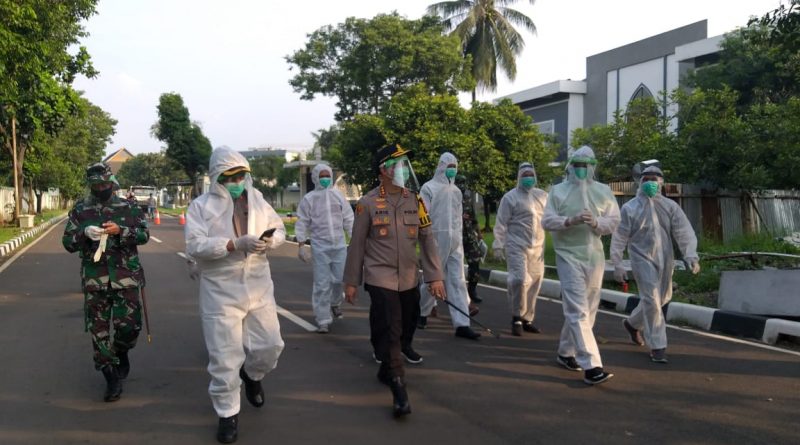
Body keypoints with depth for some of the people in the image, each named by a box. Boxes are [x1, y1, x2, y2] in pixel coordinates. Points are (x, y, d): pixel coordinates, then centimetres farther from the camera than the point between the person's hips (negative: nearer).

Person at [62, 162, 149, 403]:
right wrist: (85, 233, -17)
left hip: (126, 276, -1)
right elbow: (67, 243, 4)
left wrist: (120, 230, -19)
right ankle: (112, 378, 16)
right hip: (94, 279, 1)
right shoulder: (80, 210, 5)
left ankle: (122, 353, 30)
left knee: (129, 324, -4)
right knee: (98, 329, 4)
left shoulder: (128, 207, 3)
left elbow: (145, 234, -3)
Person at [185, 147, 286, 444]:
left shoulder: (258, 201, 9)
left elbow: (279, 229, 12)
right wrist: (235, 244, -26)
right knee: (225, 357, 1)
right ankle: (228, 413, 19)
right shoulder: (201, 206, -5)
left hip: (258, 287, 4)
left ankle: (251, 375, 41)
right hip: (221, 292, -4)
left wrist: (271, 240, -12)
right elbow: (195, 245, -15)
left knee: (270, 345, 8)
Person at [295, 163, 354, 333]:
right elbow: (302, 224, 1)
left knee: (340, 279, 7)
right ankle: (323, 320, 6)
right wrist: (301, 245, -5)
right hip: (320, 247, -2)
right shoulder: (309, 199, 0)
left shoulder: (338, 195, 8)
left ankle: (335, 303, 38)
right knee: (322, 284, -2)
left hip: (339, 245, 3)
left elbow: (348, 219, 11)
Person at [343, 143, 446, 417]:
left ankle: (387, 371, 39)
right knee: (389, 331, -8)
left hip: (409, 280, 5)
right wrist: (351, 282, 0)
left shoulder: (415, 201, 2)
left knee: (405, 328, 15)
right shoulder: (368, 203, -8)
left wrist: (435, 277, 0)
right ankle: (398, 388, 2)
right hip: (380, 279, -4)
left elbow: (427, 240, 4)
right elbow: (357, 244, -3)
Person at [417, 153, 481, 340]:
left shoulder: (456, 191, 16)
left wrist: (458, 238, 14)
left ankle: (461, 324, -3)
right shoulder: (429, 188, -3)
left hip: (455, 241, 6)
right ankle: (422, 312, 26)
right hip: (436, 239, -5)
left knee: (457, 281, -1)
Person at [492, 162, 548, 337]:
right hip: (517, 247, -5)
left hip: (537, 248, 5)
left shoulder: (543, 196, 12)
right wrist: (498, 245, -7)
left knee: (534, 284, 9)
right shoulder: (510, 197, -1)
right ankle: (517, 317, 0)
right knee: (520, 280, -16)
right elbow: (501, 223, -3)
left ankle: (527, 319, 22)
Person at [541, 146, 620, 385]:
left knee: (587, 309, 13)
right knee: (578, 310, -11)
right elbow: (547, 221, -4)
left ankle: (566, 352, 31)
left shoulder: (603, 191, 8)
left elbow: (613, 221, 3)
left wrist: (595, 222, -16)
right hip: (569, 255, -4)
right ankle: (591, 365, -15)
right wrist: (570, 220, -20)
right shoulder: (558, 191, 2)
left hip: (594, 256, 4)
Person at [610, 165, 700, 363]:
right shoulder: (630, 208, -4)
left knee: (663, 298, 16)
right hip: (642, 258, -5)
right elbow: (619, 238, -3)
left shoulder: (670, 206, 4)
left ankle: (633, 323, 41)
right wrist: (617, 265, -7)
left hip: (664, 259, 5)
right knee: (651, 300, -10)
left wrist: (691, 255, -19)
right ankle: (657, 346, -1)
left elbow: (683, 231, -5)